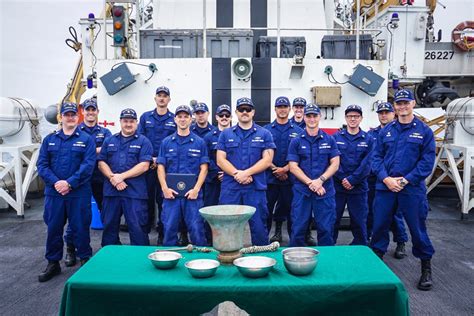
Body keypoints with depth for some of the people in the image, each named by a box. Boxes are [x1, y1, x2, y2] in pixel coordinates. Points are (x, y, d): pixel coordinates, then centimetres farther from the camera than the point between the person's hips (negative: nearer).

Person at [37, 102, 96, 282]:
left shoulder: (86, 139, 1)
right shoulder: (49, 139, 11)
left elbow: (88, 165, -9)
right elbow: (42, 164, 3)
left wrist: (69, 183, -16)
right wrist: (55, 182, -13)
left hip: (79, 193, -3)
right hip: (54, 192, 3)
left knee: (80, 227, 4)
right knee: (53, 228, 10)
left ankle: (85, 260, 21)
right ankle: (53, 263, 25)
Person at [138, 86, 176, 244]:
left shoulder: (175, 119, 5)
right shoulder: (145, 117, 9)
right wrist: (150, 158, -8)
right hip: (147, 165, 1)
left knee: (163, 200, 3)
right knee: (147, 198, 4)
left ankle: (163, 234, 12)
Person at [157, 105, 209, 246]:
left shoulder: (199, 142, 5)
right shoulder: (166, 142, 9)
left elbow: (204, 168, 2)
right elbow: (161, 167, 6)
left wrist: (196, 189, -10)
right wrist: (165, 188, -7)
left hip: (192, 193, -1)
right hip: (171, 193, 2)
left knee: (197, 229, 0)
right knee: (169, 229, 6)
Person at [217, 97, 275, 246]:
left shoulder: (264, 134, 6)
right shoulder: (226, 134, 10)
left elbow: (267, 160, -3)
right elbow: (220, 160, 2)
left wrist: (246, 173, -14)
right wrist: (237, 174, -13)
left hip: (256, 187, -1)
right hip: (230, 187, 1)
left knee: (258, 227, 4)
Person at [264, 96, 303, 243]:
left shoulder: (297, 131, 5)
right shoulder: (266, 130, 5)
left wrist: (285, 169, -11)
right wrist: (275, 169, -10)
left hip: (290, 178, 0)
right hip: (270, 177, 0)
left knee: (291, 209, 6)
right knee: (266, 209, 3)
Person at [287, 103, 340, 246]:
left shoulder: (329, 140, 7)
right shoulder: (296, 141, 5)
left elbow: (335, 164, 2)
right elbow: (293, 167, -1)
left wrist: (320, 180, -13)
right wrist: (310, 183, -13)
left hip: (325, 191, 1)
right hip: (302, 191, 0)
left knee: (326, 229, 4)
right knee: (298, 229, 3)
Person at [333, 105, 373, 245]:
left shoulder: (368, 140, 3)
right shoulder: (336, 137, 4)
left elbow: (366, 164, -6)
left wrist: (352, 180, -14)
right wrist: (342, 179, -15)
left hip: (358, 188, 0)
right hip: (337, 186, 0)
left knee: (359, 221, 9)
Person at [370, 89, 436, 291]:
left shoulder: (424, 131, 0)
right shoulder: (386, 131, 8)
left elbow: (427, 161, -5)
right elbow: (377, 157, 6)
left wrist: (405, 180, -13)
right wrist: (386, 179, -9)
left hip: (412, 189, -2)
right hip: (385, 187, 3)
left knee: (417, 227, 5)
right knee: (379, 225, 8)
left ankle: (426, 268, 23)